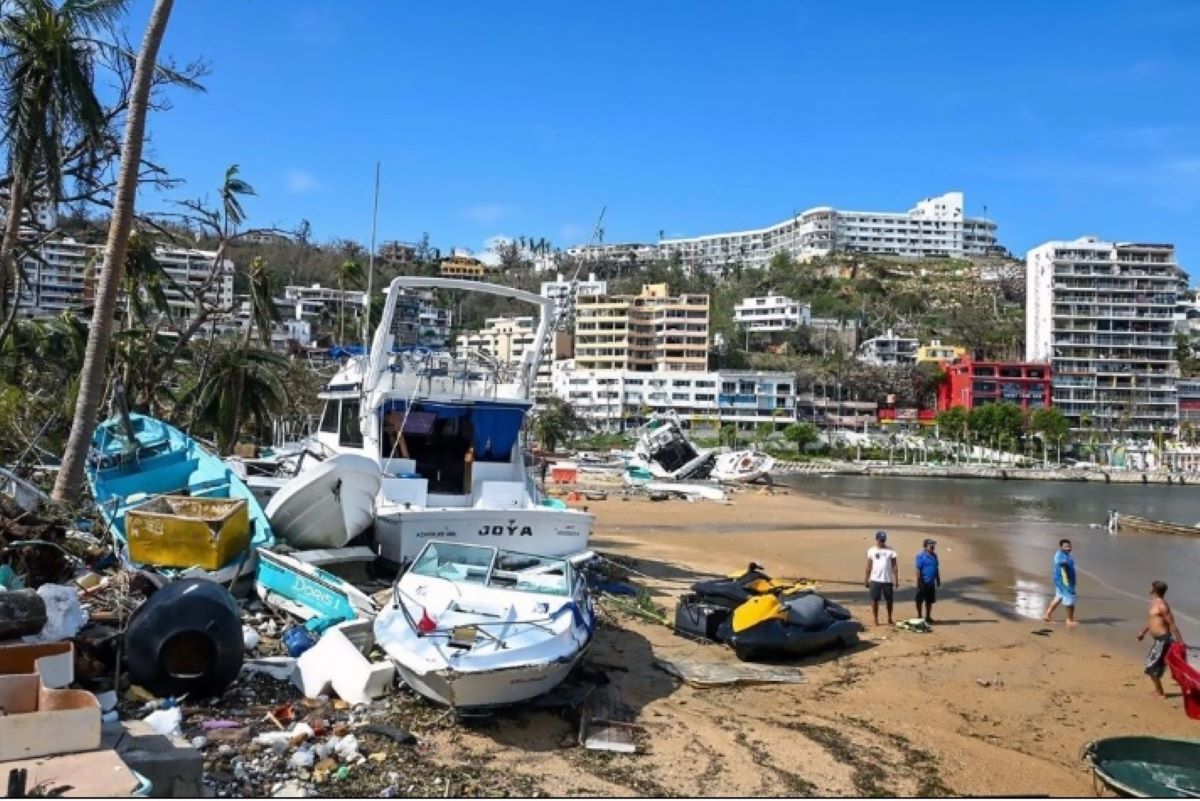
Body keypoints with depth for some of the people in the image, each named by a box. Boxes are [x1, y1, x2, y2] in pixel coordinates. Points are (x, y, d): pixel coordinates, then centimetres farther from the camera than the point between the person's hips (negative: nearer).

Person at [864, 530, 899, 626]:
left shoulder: (890, 551, 0)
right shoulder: (871, 550, 2)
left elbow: (894, 566, 0)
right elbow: (869, 566, 6)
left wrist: (896, 579, -6)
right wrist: (866, 579, 4)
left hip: (888, 580, 0)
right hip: (875, 579, 0)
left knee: (889, 599, 10)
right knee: (875, 600, 2)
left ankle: (889, 618, 27)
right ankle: (876, 619, 10)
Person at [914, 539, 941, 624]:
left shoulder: (934, 556, 10)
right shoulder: (921, 556, -11)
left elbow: (936, 569, 18)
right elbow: (918, 570, -14)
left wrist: (938, 580, 16)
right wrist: (919, 582, -17)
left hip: (931, 583, 7)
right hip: (923, 582, -7)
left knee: (930, 601, 13)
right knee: (920, 600, 2)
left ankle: (928, 617, 23)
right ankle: (919, 616, 10)